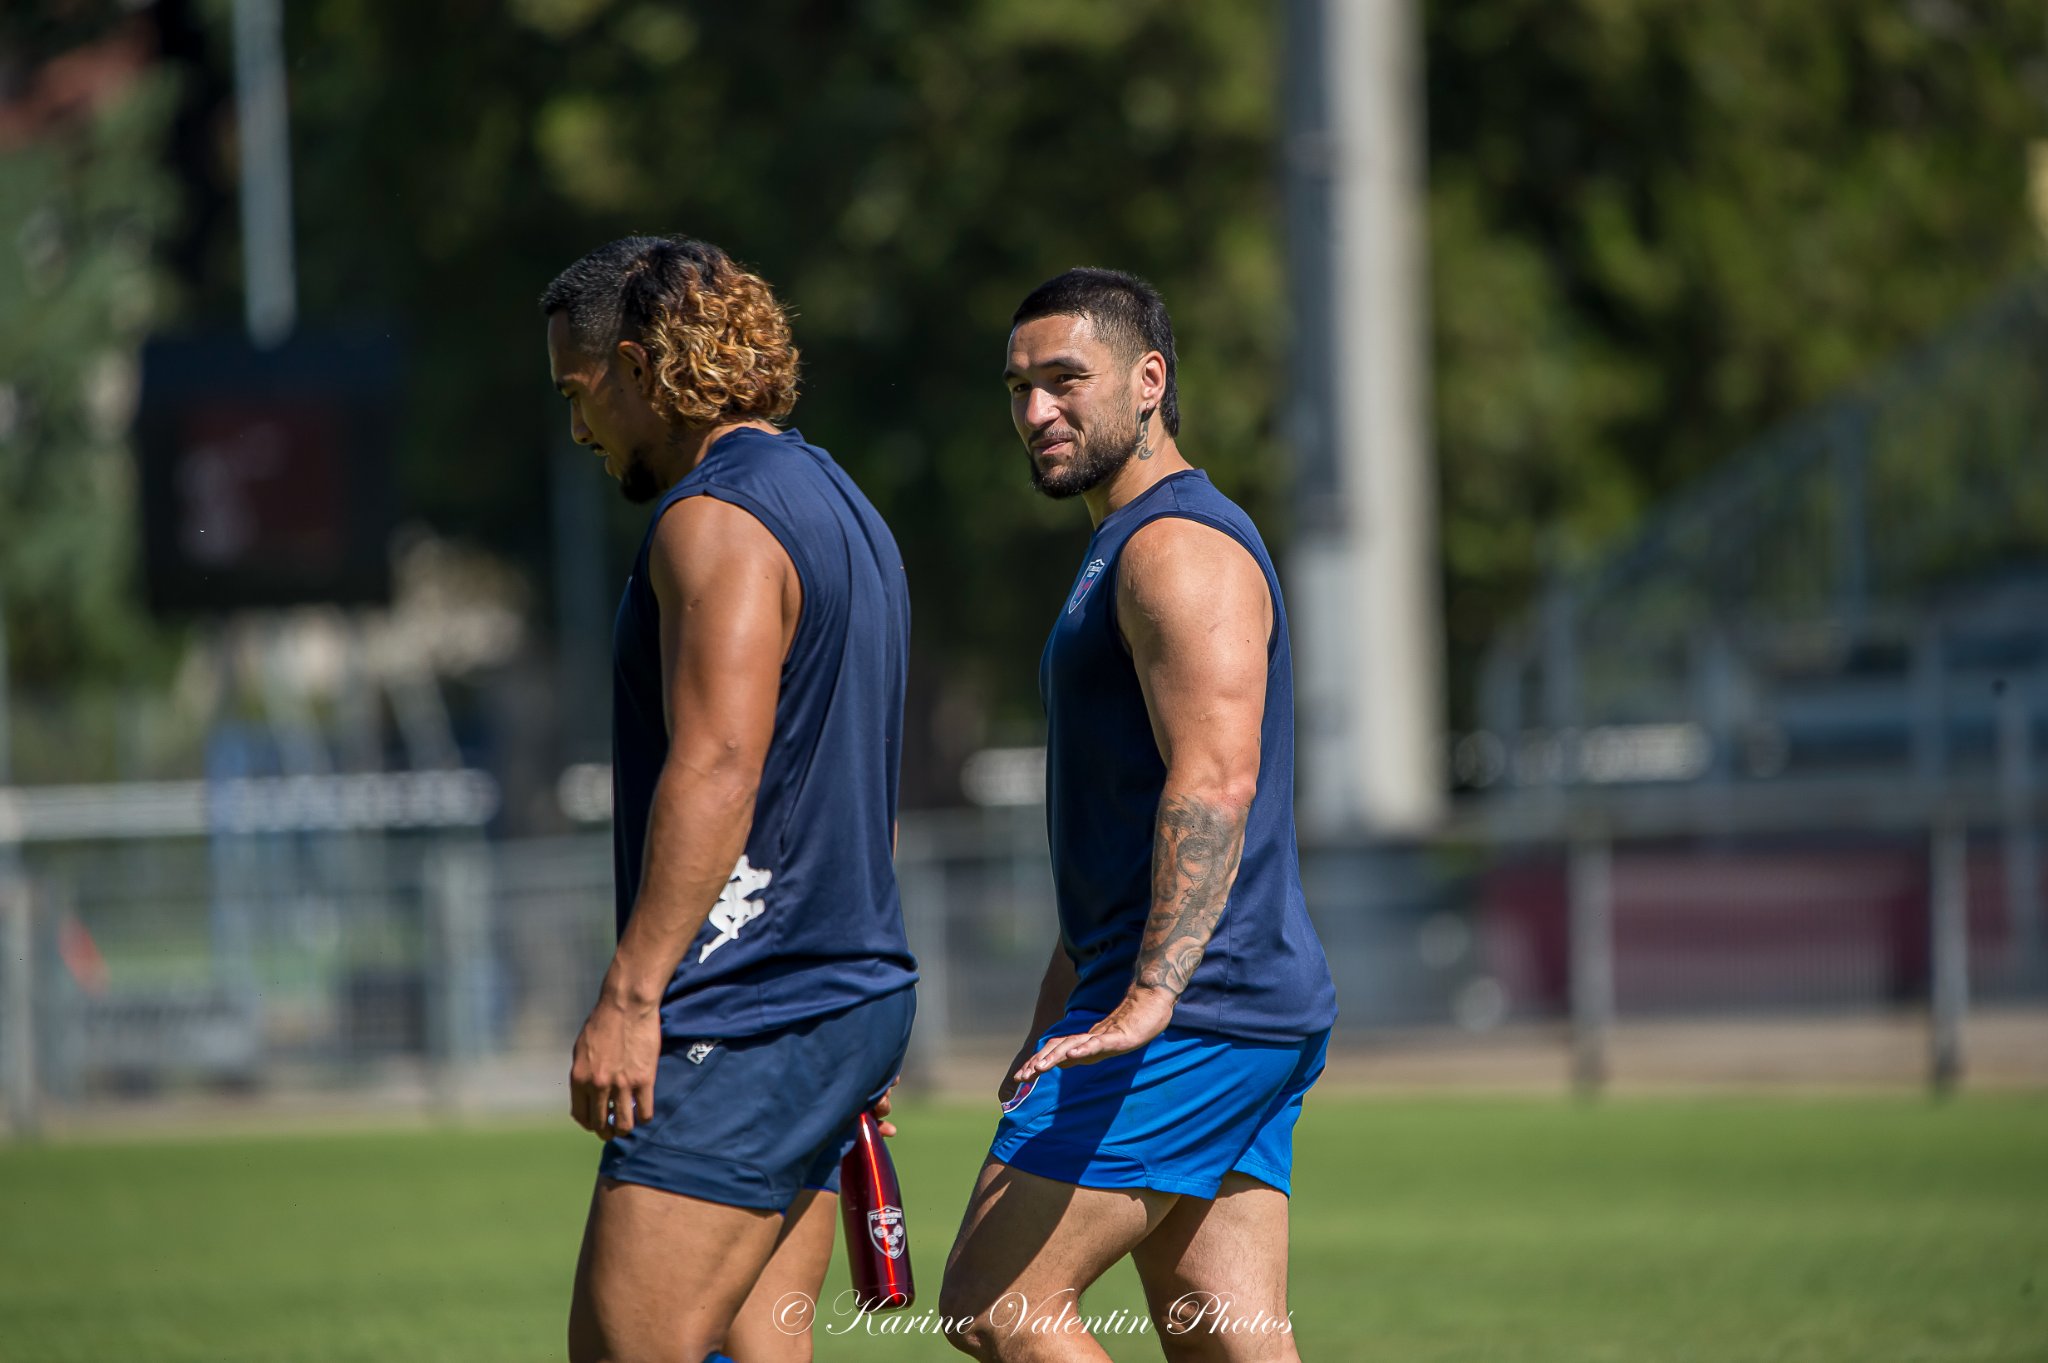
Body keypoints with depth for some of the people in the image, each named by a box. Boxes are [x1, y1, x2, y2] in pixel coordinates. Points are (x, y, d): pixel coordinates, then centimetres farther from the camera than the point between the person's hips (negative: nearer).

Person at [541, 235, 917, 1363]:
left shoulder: (717, 520, -12)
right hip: (846, 997, 10)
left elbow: (718, 769, -24)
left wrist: (629, 994, -25)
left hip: (743, 1023, -10)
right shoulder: (837, 506, 20)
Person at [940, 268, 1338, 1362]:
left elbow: (1214, 785, -25)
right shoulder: (1128, 550, 23)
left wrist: (1147, 999, -34)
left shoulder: (1178, 549, -11)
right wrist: (1054, 1027, 32)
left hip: (1191, 1018, -10)